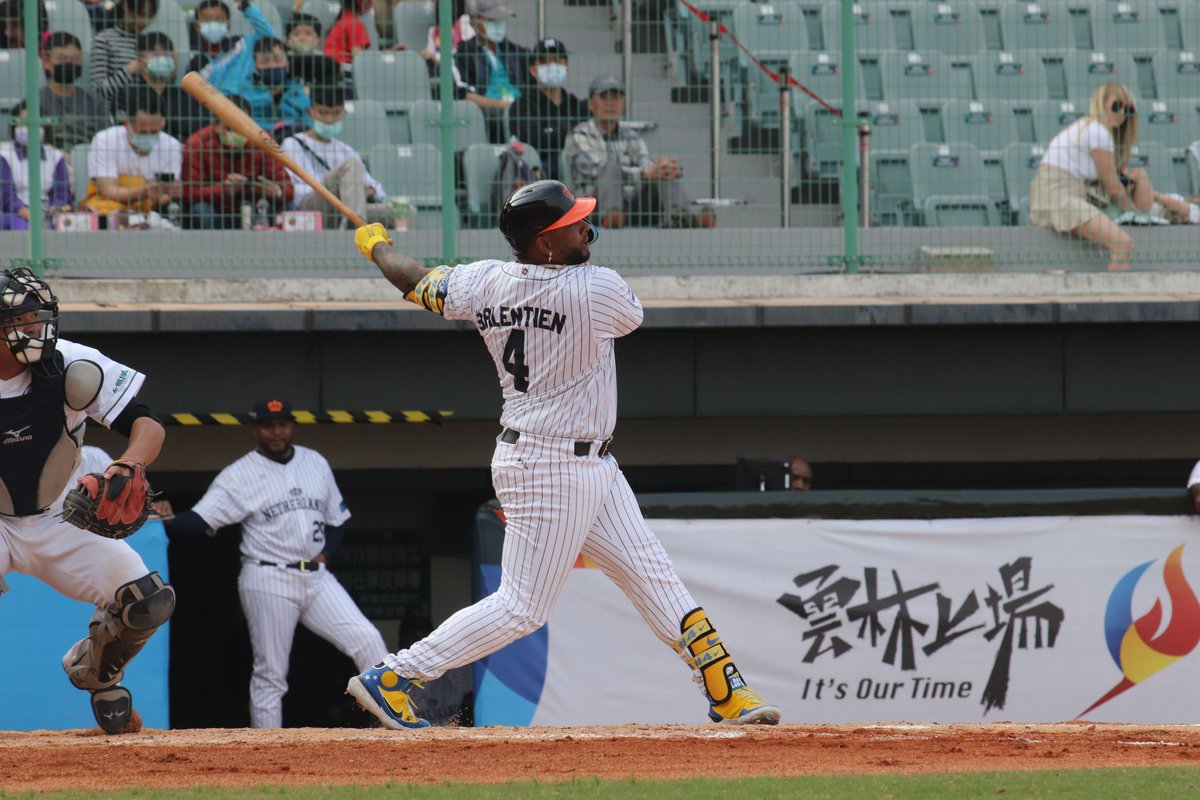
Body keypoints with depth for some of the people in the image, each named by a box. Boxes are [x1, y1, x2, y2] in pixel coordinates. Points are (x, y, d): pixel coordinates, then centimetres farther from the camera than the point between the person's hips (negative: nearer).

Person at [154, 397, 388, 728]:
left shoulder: (316, 463, 11)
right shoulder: (239, 475, -4)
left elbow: (337, 517, 20)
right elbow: (201, 520, -13)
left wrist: (325, 552, 1)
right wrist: (170, 520, -34)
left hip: (316, 577, 5)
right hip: (269, 581, -5)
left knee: (367, 640, -6)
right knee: (270, 675, -3)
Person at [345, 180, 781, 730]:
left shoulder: (485, 282, -3)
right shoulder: (598, 289, -20)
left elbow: (415, 282, 12)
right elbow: (630, 315, 3)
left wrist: (375, 246, 35)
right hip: (553, 472, -9)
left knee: (652, 576, 12)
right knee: (521, 607, -3)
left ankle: (726, 692, 16)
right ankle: (390, 678, -1)